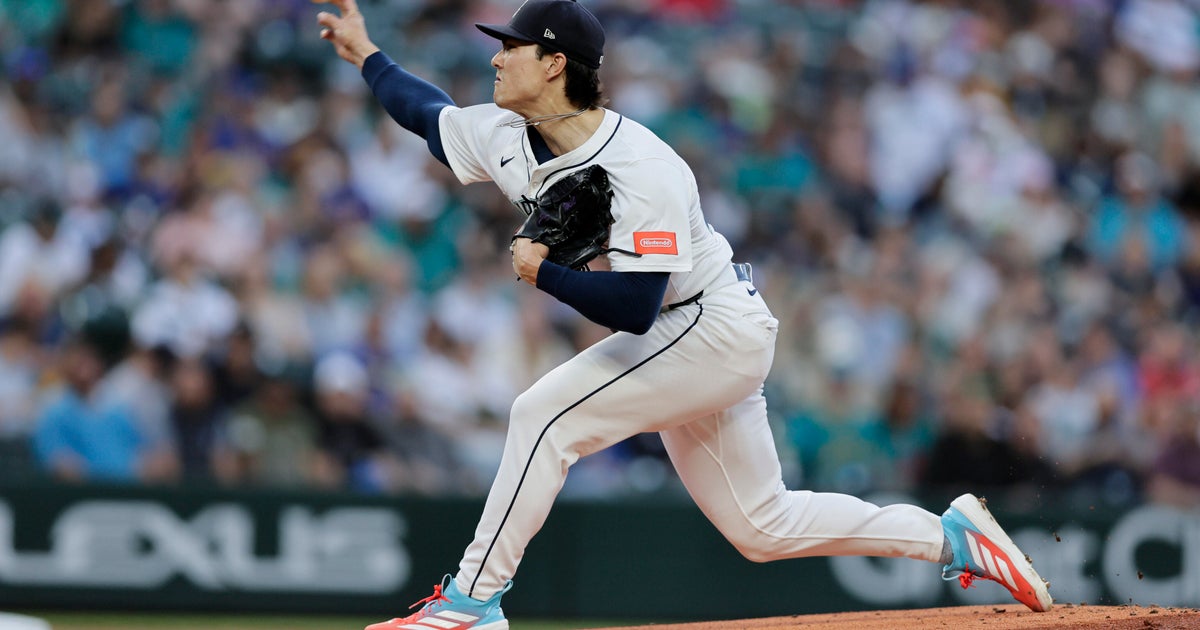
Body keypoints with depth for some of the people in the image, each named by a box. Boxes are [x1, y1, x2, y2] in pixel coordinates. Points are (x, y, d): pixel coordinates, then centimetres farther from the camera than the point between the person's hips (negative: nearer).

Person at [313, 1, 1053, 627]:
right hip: (688, 341, 10)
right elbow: (432, 113, 18)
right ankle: (952, 536, 20)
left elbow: (634, 309, -35)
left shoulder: (640, 173, -29)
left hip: (717, 328, -10)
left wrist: (541, 272, -25)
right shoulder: (508, 138, -3)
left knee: (547, 414, -19)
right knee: (762, 525, 12)